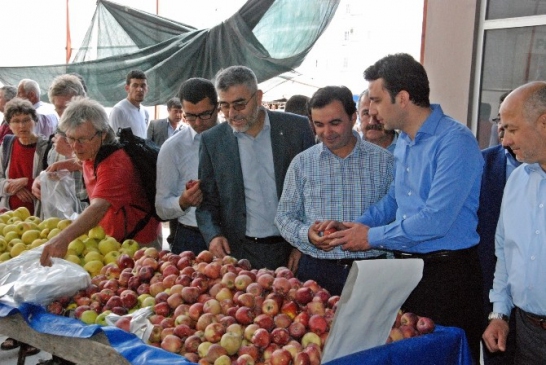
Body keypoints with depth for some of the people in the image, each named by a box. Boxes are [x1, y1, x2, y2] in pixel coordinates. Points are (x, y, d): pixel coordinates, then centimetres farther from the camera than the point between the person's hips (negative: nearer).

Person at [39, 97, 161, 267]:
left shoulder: (114, 165, -30)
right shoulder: (92, 153, -2)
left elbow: (100, 207, -48)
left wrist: (64, 237, -63)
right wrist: (68, 164, 6)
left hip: (137, 243, -9)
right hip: (113, 239, 9)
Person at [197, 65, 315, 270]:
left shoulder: (297, 128, -3)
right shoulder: (212, 140, 1)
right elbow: (207, 200, 6)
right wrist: (213, 235, -12)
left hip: (293, 250, 0)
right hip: (239, 252, 1)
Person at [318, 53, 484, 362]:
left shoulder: (455, 141, -18)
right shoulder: (404, 142, 10)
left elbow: (436, 220, -24)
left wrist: (372, 237, -14)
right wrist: (354, 226, 4)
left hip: (447, 275, -8)